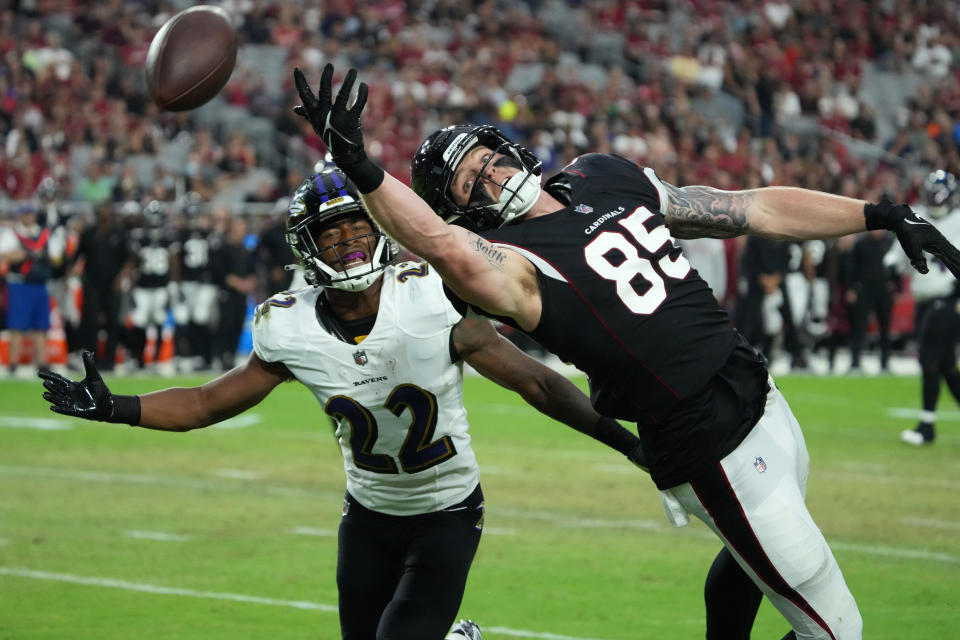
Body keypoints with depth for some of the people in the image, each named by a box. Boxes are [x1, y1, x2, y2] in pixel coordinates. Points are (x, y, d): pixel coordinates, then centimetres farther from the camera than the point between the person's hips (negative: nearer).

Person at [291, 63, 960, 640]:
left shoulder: (608, 177, 8)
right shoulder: (516, 262, -16)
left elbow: (758, 210, 10)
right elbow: (453, 255, -41)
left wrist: (881, 215, 6)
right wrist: (364, 171, -56)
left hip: (760, 398, 8)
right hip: (719, 451, -8)